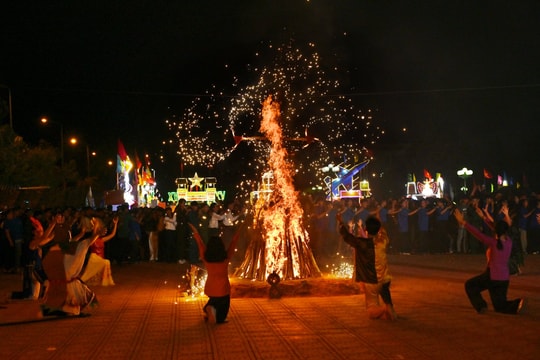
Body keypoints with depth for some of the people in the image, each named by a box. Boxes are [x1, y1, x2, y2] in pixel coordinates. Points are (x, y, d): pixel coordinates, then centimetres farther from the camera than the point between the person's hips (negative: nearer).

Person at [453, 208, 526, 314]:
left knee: (469, 285, 18)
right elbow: (501, 231, 17)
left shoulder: (493, 242, -15)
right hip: (505, 278, 6)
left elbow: (477, 233, -18)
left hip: (492, 277, -6)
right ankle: (517, 304, -14)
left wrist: (463, 222, -16)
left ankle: (480, 305, 1)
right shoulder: (509, 241, 2)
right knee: (500, 306, 15)